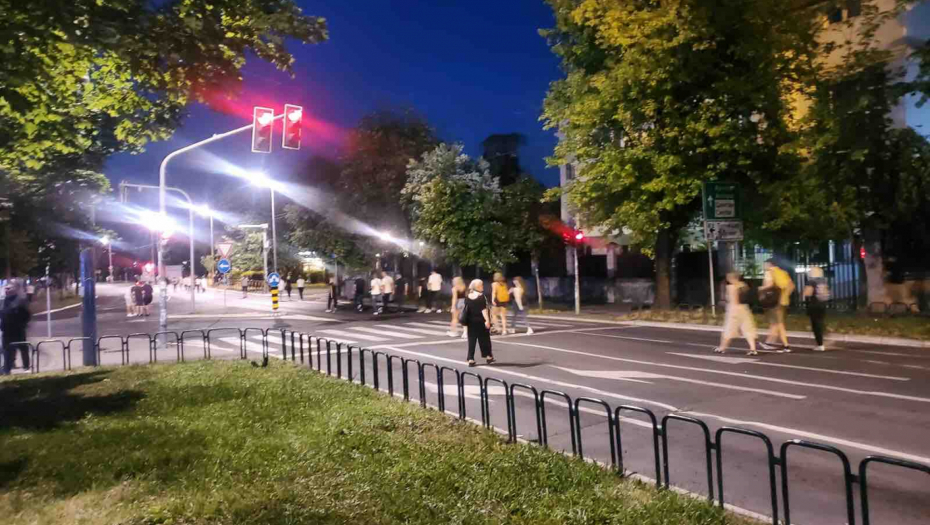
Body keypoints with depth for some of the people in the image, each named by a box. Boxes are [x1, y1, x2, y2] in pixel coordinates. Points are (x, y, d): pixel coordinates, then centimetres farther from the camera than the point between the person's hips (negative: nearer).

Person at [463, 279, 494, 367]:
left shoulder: (467, 297, 5)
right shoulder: (481, 296, -14)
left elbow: (466, 309, 10)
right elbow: (483, 309, -19)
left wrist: (465, 322, 17)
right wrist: (487, 320, -20)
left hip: (471, 321, 5)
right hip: (481, 321, -5)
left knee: (471, 340, 5)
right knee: (485, 339, 10)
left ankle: (471, 359, 2)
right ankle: (488, 356, 22)